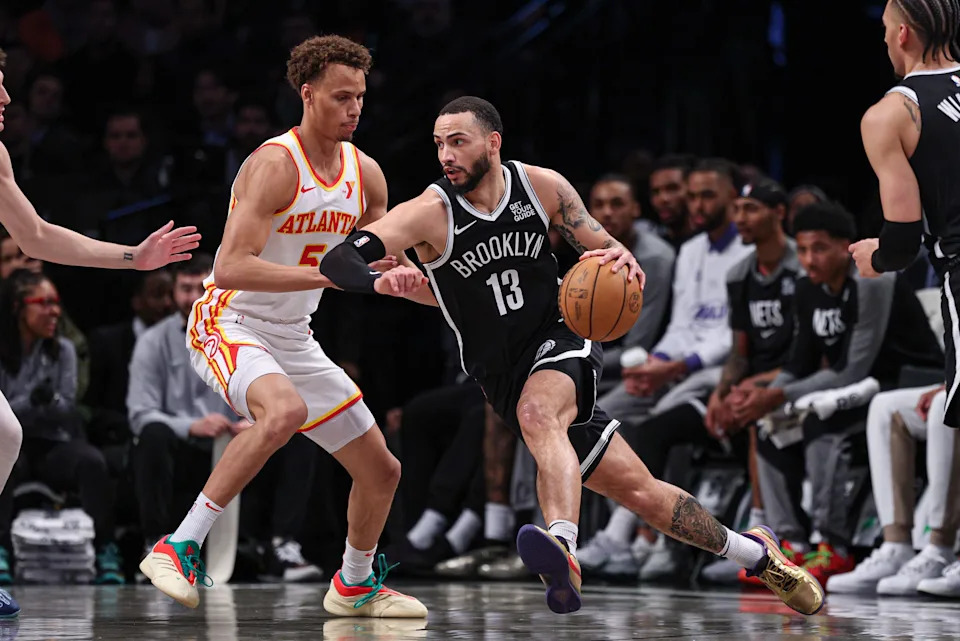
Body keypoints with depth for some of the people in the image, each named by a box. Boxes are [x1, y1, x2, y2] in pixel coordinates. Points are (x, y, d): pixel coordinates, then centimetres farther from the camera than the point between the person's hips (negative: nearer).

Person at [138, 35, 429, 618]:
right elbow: (230, 268, -30)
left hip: (293, 340, 8)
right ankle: (180, 548, -32)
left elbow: (393, 271, 15)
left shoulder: (366, 174, 3)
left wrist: (407, 280, -8)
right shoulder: (275, 165, -21)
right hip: (228, 325, -8)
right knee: (284, 411, -39)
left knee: (382, 470, 11)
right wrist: (329, 275, -34)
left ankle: (355, 585, 37)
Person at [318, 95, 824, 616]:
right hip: (503, 375, 1)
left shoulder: (543, 187, -6)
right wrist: (382, 280, -48)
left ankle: (563, 552, -55)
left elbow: (606, 252, 5)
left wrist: (623, 260, -20)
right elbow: (337, 261, -26)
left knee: (537, 413, -36)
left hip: (560, 341, -1)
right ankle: (755, 553, 21)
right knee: (638, 491, 2)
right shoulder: (429, 213, -14)